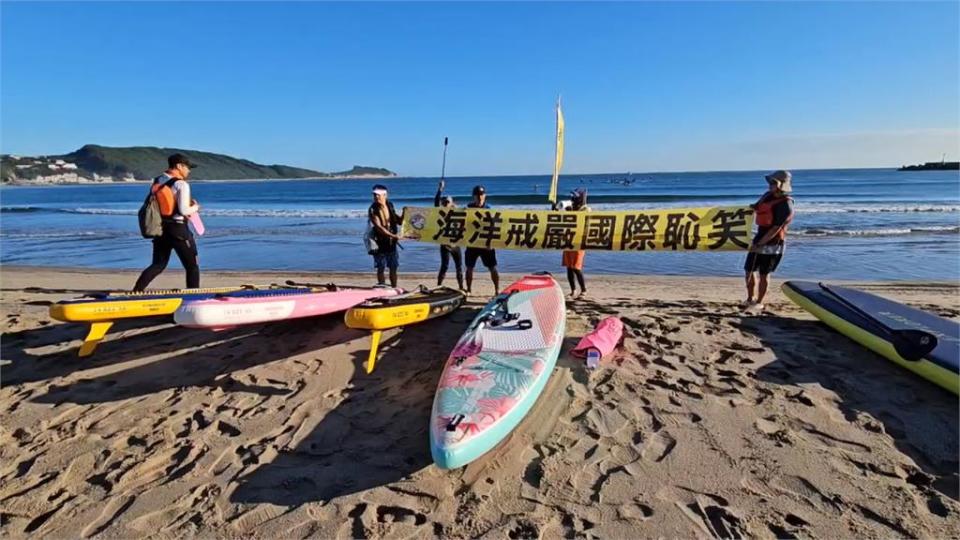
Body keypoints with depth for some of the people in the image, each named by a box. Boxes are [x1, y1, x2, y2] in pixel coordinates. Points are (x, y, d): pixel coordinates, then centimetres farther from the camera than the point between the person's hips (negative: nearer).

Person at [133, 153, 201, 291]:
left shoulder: (156, 182, 9)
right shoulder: (181, 184, -14)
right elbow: (183, 210, -20)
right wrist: (195, 207, 1)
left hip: (160, 228, 7)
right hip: (178, 229, -7)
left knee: (158, 265, 16)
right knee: (192, 266, 4)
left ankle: (135, 291, 7)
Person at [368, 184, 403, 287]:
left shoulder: (390, 206, 5)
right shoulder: (373, 210, -11)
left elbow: (399, 221, 14)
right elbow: (378, 227, -21)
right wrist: (393, 235, -28)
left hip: (392, 242, 4)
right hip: (380, 243, -4)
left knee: (393, 268, 10)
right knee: (381, 268, 2)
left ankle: (394, 288, 20)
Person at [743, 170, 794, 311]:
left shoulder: (785, 205, -20)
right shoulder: (768, 195, 4)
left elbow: (775, 229, -22)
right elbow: (754, 208, 19)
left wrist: (759, 244, -21)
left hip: (772, 244, -7)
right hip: (760, 239, 7)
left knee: (764, 274, 2)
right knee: (749, 270, 11)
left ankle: (759, 303, 16)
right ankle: (750, 298, 29)